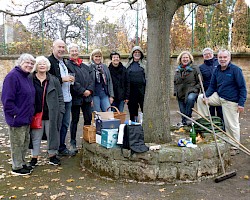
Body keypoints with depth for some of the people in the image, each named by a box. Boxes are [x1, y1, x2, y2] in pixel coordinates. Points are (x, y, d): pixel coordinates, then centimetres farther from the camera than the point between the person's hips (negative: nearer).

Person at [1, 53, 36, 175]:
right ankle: (17, 167, 16)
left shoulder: (26, 77, 13)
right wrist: (15, 114, -21)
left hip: (26, 118, 9)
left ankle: (22, 163, 32)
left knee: (25, 141, 18)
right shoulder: (12, 76, -17)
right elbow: (7, 99, -22)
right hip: (17, 118, -9)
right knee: (17, 143, 3)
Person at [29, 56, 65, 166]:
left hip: (51, 115, 1)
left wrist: (60, 111, 0)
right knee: (35, 137, 8)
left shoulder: (54, 80, 5)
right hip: (36, 114, -1)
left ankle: (52, 156, 26)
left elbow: (60, 97, 7)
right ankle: (34, 158, 22)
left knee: (52, 135, 10)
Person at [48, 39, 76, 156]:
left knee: (65, 124, 14)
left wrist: (70, 79, 11)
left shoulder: (64, 62, 18)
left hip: (67, 99, 8)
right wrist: (62, 79, -22)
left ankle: (61, 148, 26)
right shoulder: (49, 61, -10)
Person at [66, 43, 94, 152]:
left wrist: (89, 90, -7)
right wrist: (83, 91, -17)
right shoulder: (68, 65, -5)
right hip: (75, 97, -5)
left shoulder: (85, 66, 15)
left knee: (88, 119, 10)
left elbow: (91, 78, 10)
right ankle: (73, 143, 16)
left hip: (87, 96, 5)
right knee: (75, 120, 4)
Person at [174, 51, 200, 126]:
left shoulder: (194, 69, -1)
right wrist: (175, 91, 10)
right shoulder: (178, 70, 13)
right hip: (180, 94, 5)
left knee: (190, 98, -36)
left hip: (191, 92, -5)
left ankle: (188, 118, -24)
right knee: (182, 111, 6)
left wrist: (195, 89, -13)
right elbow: (175, 82, 23)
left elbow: (200, 82, 0)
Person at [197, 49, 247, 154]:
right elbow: (212, 86, 11)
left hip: (230, 101, -6)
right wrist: (206, 96, -7)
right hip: (218, 97, 6)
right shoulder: (217, 70, 5)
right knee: (200, 97, -1)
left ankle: (235, 148, 17)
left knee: (232, 125, 0)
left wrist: (241, 103, -16)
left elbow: (242, 87, -12)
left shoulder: (236, 70, -13)